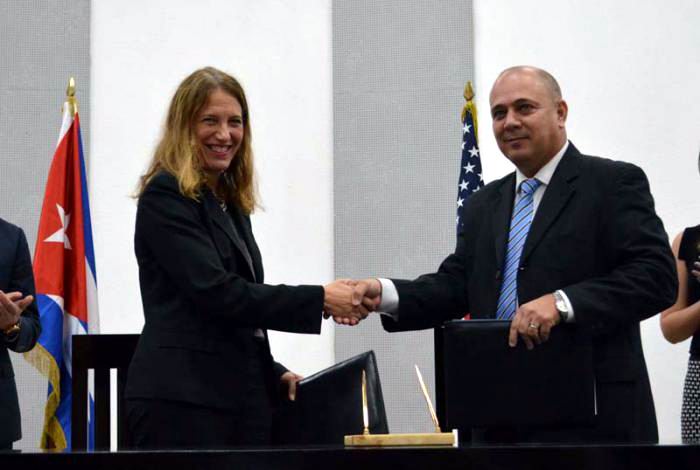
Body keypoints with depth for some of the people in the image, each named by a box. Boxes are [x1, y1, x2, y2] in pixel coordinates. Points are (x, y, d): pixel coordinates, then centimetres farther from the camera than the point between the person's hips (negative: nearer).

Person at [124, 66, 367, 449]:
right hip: (181, 402, -8)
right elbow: (215, 292, -17)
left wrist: (273, 373, 11)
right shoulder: (165, 197, -7)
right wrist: (319, 300, -16)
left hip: (241, 397, 8)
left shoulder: (231, 203, 19)